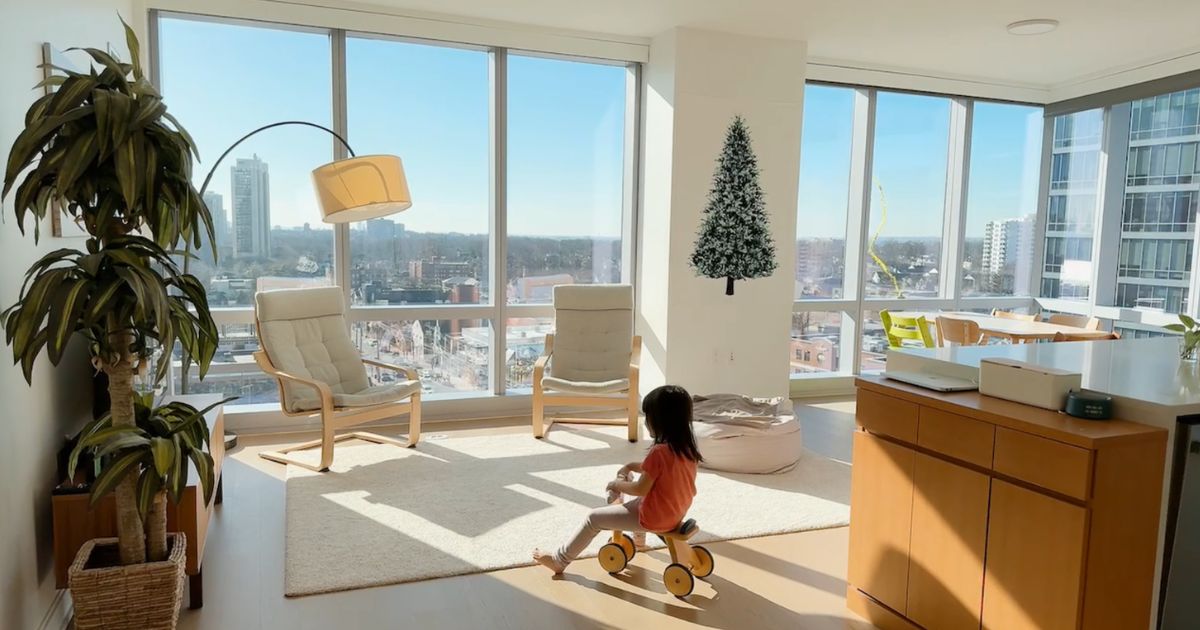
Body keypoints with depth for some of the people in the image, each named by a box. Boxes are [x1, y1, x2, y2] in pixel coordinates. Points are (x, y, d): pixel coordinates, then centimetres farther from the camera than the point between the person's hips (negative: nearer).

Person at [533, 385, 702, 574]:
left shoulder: (659, 452, -28)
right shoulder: (687, 447, -2)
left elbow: (641, 489, -22)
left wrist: (616, 484, -5)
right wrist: (632, 466, 10)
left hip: (653, 519, -8)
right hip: (676, 514, 8)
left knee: (594, 518, 4)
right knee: (633, 502, 38)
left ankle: (559, 560, 16)